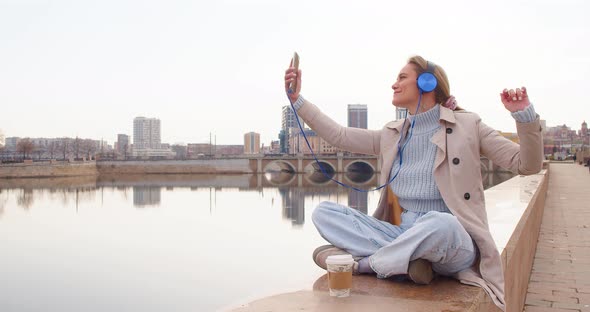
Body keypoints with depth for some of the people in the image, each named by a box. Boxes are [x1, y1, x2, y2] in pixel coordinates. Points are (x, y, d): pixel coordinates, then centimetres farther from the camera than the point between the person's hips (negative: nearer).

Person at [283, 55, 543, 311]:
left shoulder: (467, 125, 2)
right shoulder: (392, 134, 13)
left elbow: (527, 164, 1)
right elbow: (339, 136, 16)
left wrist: (525, 116, -16)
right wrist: (297, 99, 15)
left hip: (453, 242, -4)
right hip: (405, 236, 5)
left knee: (439, 223, -41)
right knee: (323, 212, -9)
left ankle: (361, 263, -19)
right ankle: (405, 259, -23)